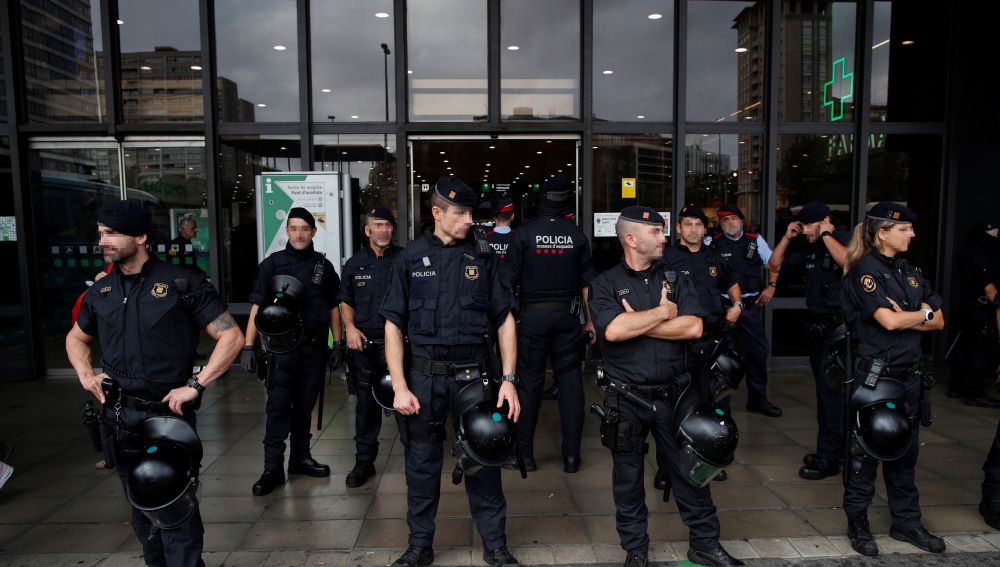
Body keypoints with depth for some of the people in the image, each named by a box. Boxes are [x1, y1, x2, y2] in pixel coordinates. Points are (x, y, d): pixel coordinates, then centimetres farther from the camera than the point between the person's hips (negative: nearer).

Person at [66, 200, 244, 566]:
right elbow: (77, 338, 26)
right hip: (119, 418, 6)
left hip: (168, 416, -5)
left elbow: (232, 336, -11)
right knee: (142, 510, 18)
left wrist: (195, 386, -17)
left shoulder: (181, 284, -9)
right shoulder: (100, 292, 7)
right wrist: (85, 374, 7)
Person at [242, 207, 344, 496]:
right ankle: (273, 469, 4)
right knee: (278, 407, -4)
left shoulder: (324, 266, 6)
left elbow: (333, 308, 11)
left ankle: (300, 457, 25)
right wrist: (248, 346, -7)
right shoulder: (272, 264, 0)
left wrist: (337, 344, 6)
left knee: (305, 405, 11)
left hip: (315, 347, 2)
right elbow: (257, 306, -1)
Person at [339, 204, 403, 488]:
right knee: (366, 403, 10)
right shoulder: (355, 263, 10)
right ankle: (364, 461, 21)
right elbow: (346, 302, 17)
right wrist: (350, 327, 0)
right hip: (364, 345, 3)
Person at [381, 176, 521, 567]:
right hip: (425, 376, 0)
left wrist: (509, 379, -4)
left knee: (483, 461, 9)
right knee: (422, 465, 11)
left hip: (473, 373, 0)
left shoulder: (483, 258, 2)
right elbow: (393, 325, 2)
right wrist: (399, 387, -5)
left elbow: (505, 320, 3)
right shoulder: (410, 259, 1)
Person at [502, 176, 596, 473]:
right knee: (570, 380, 7)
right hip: (567, 315, 2)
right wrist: (589, 319, 13)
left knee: (530, 381, 6)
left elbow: (509, 280, -6)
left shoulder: (525, 232, -5)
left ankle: (525, 453, 13)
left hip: (532, 314, -1)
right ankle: (571, 455, 11)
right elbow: (586, 282, 5)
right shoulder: (577, 235, 1)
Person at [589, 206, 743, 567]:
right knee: (628, 478, 12)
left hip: (671, 394, 2)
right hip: (626, 398, -2)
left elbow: (693, 328, -10)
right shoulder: (605, 284, -5)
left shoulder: (676, 278, 4)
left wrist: (636, 324, -13)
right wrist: (663, 312, -13)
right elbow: (613, 330, -23)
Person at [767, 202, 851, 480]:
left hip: (838, 325, -8)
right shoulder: (809, 247, 12)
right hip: (817, 324, 8)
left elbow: (849, 261, -30)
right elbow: (774, 265, 15)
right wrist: (787, 237, 5)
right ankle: (836, 447, 27)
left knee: (830, 389, -6)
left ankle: (828, 458, 2)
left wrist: (826, 235, -19)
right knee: (826, 389, 15)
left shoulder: (844, 239, -8)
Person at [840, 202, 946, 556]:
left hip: (908, 373, 7)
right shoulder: (865, 270, -10)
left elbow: (938, 322, 7)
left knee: (905, 447, 14)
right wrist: (923, 314, -2)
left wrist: (904, 319, -10)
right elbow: (888, 320, -19)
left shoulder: (910, 272, 12)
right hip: (874, 372, -7)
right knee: (867, 447, 2)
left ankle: (906, 521, 27)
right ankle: (857, 523, 15)